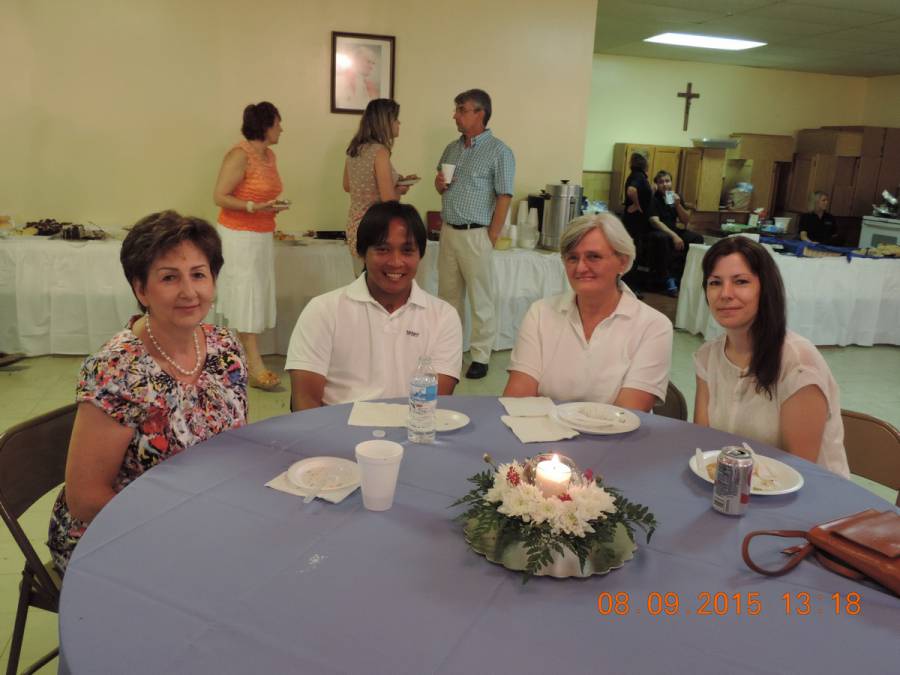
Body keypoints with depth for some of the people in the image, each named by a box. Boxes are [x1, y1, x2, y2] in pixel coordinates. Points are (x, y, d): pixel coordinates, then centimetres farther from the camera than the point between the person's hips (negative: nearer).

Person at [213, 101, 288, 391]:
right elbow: (220, 197, -15)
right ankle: (255, 368, -5)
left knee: (256, 296, 8)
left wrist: (274, 205, 1)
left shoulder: (269, 155, 10)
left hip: (261, 235, 8)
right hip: (239, 235, -8)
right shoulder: (240, 155, -14)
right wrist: (255, 207, -25)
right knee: (247, 296, -7)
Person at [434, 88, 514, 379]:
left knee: (480, 300, 1)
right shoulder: (452, 148, 13)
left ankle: (480, 356, 11)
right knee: (448, 296, 12)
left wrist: (491, 238, -12)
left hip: (475, 235, -6)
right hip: (448, 231, 7)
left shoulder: (499, 151, -7)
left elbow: (504, 198, -10)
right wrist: (439, 184, 0)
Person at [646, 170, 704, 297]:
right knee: (663, 238, -40)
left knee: (697, 238, -13)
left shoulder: (675, 196, 8)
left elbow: (686, 221, 7)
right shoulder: (653, 198, -9)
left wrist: (678, 205, -10)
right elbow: (655, 221, -22)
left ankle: (677, 276, -16)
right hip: (655, 232, -6)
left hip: (672, 230, 7)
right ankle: (668, 280, -32)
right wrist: (674, 236, -31)